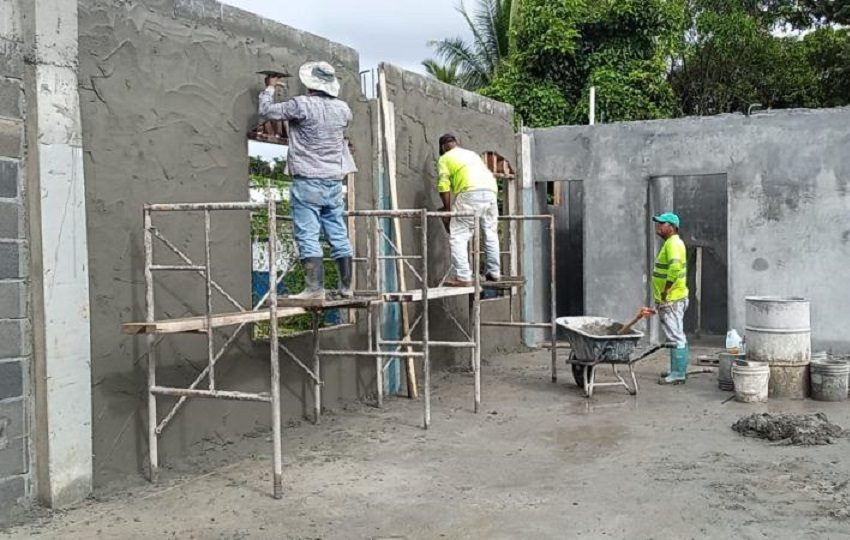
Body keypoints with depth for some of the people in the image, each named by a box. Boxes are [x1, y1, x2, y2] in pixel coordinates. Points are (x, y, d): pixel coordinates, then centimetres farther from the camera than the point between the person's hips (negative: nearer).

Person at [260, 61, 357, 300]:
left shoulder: (301, 105, -11)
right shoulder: (342, 108, 5)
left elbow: (266, 111, -2)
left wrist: (269, 88, 17)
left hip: (308, 182, -5)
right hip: (334, 181, 5)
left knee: (308, 236, -4)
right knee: (339, 235, 9)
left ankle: (315, 288, -8)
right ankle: (346, 287, 14)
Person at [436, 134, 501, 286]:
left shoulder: (445, 158, 16)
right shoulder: (472, 154, 34)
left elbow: (444, 186, 5)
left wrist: (447, 209, 11)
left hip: (471, 192, -6)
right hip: (491, 189, 6)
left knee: (458, 235, -3)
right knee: (491, 233, 18)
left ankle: (463, 277, -11)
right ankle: (494, 273, 23)